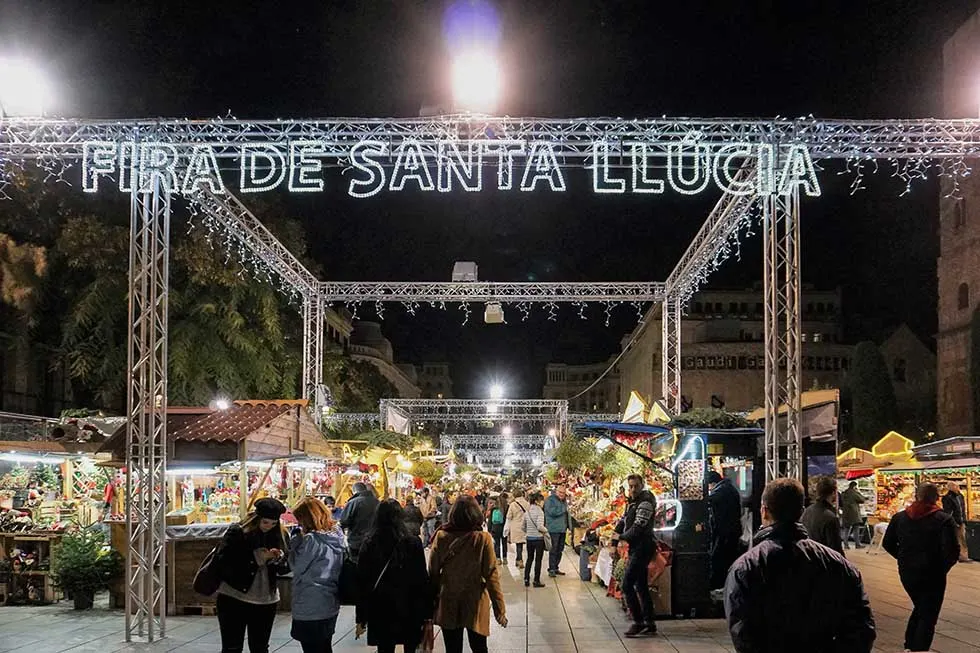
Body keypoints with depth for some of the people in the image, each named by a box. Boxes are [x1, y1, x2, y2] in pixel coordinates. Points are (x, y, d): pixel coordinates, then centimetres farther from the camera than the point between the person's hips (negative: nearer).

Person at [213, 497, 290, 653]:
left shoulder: (279, 535, 2)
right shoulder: (237, 532, -9)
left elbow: (285, 568, 7)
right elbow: (221, 562, -16)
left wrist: (278, 559, -15)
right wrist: (255, 558, -21)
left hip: (266, 601, 4)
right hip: (233, 599, -4)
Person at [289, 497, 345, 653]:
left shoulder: (311, 539, -21)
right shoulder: (336, 535, 4)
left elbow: (297, 566, -12)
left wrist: (296, 540, -6)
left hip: (310, 609, -8)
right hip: (331, 605, 8)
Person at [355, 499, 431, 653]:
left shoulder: (369, 544, -4)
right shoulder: (413, 543, -9)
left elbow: (362, 582, -2)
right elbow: (422, 579, -7)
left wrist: (361, 617, 4)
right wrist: (427, 613, 0)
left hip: (381, 611, 1)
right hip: (409, 609, -1)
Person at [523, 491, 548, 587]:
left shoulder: (527, 512, 5)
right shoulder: (539, 511, -14)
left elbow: (523, 527, 10)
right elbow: (540, 526, -22)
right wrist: (546, 531, -6)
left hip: (529, 538, 6)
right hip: (538, 538, -6)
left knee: (529, 559, 16)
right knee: (538, 560, 4)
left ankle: (526, 580, 16)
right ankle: (536, 581, 7)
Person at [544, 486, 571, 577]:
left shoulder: (563, 501, 17)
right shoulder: (550, 500, -9)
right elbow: (552, 512, -23)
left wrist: (569, 525, 16)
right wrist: (563, 509, -14)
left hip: (562, 529, 8)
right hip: (554, 529, -8)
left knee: (560, 549, 12)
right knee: (554, 549, -7)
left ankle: (556, 568, 20)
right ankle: (551, 569, -3)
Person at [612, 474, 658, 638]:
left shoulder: (645, 502, -14)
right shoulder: (632, 502, 15)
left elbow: (638, 527, -20)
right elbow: (623, 521, 17)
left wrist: (621, 537, -8)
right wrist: (614, 542, 5)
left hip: (642, 547, -10)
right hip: (636, 548, 10)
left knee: (627, 584, -11)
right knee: (641, 586, 12)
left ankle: (638, 623, -7)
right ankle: (650, 624, 16)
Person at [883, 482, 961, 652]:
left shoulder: (900, 517, 1)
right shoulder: (943, 520, -15)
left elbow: (887, 544, 6)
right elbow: (952, 552, -20)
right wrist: (943, 566, -1)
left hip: (906, 573, 5)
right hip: (932, 575, -5)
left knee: (919, 608, 26)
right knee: (928, 617, 6)